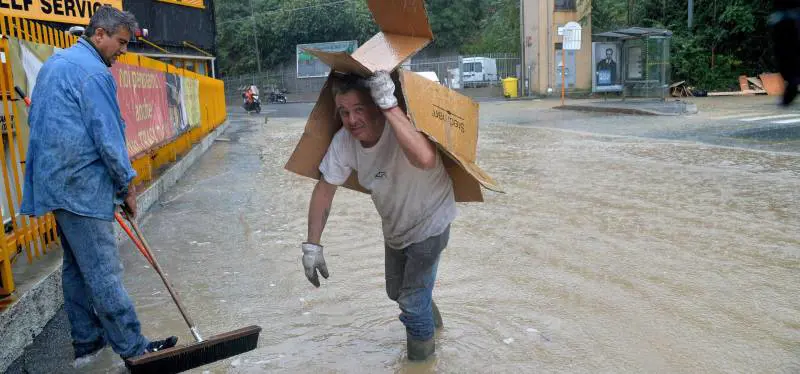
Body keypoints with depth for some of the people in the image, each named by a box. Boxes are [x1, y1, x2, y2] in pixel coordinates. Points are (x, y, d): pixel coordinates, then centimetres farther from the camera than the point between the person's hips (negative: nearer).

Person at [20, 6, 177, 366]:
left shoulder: (54, 63, 17)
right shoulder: (93, 72, -14)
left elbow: (39, 119, 24)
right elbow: (108, 136, -17)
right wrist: (127, 186, -7)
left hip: (53, 181, 10)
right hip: (82, 186, -10)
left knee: (76, 266, 15)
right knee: (103, 272, -6)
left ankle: (86, 342, 24)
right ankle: (132, 347, 2)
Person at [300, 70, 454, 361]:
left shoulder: (404, 128, -36)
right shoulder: (343, 141, -21)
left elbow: (425, 159, -59)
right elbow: (324, 189, -11)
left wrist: (389, 105, -56)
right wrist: (312, 244, -13)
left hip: (429, 225, -6)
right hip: (394, 228, 6)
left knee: (412, 299, 1)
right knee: (396, 291, 24)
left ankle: (422, 353, 31)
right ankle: (428, 316, 57)